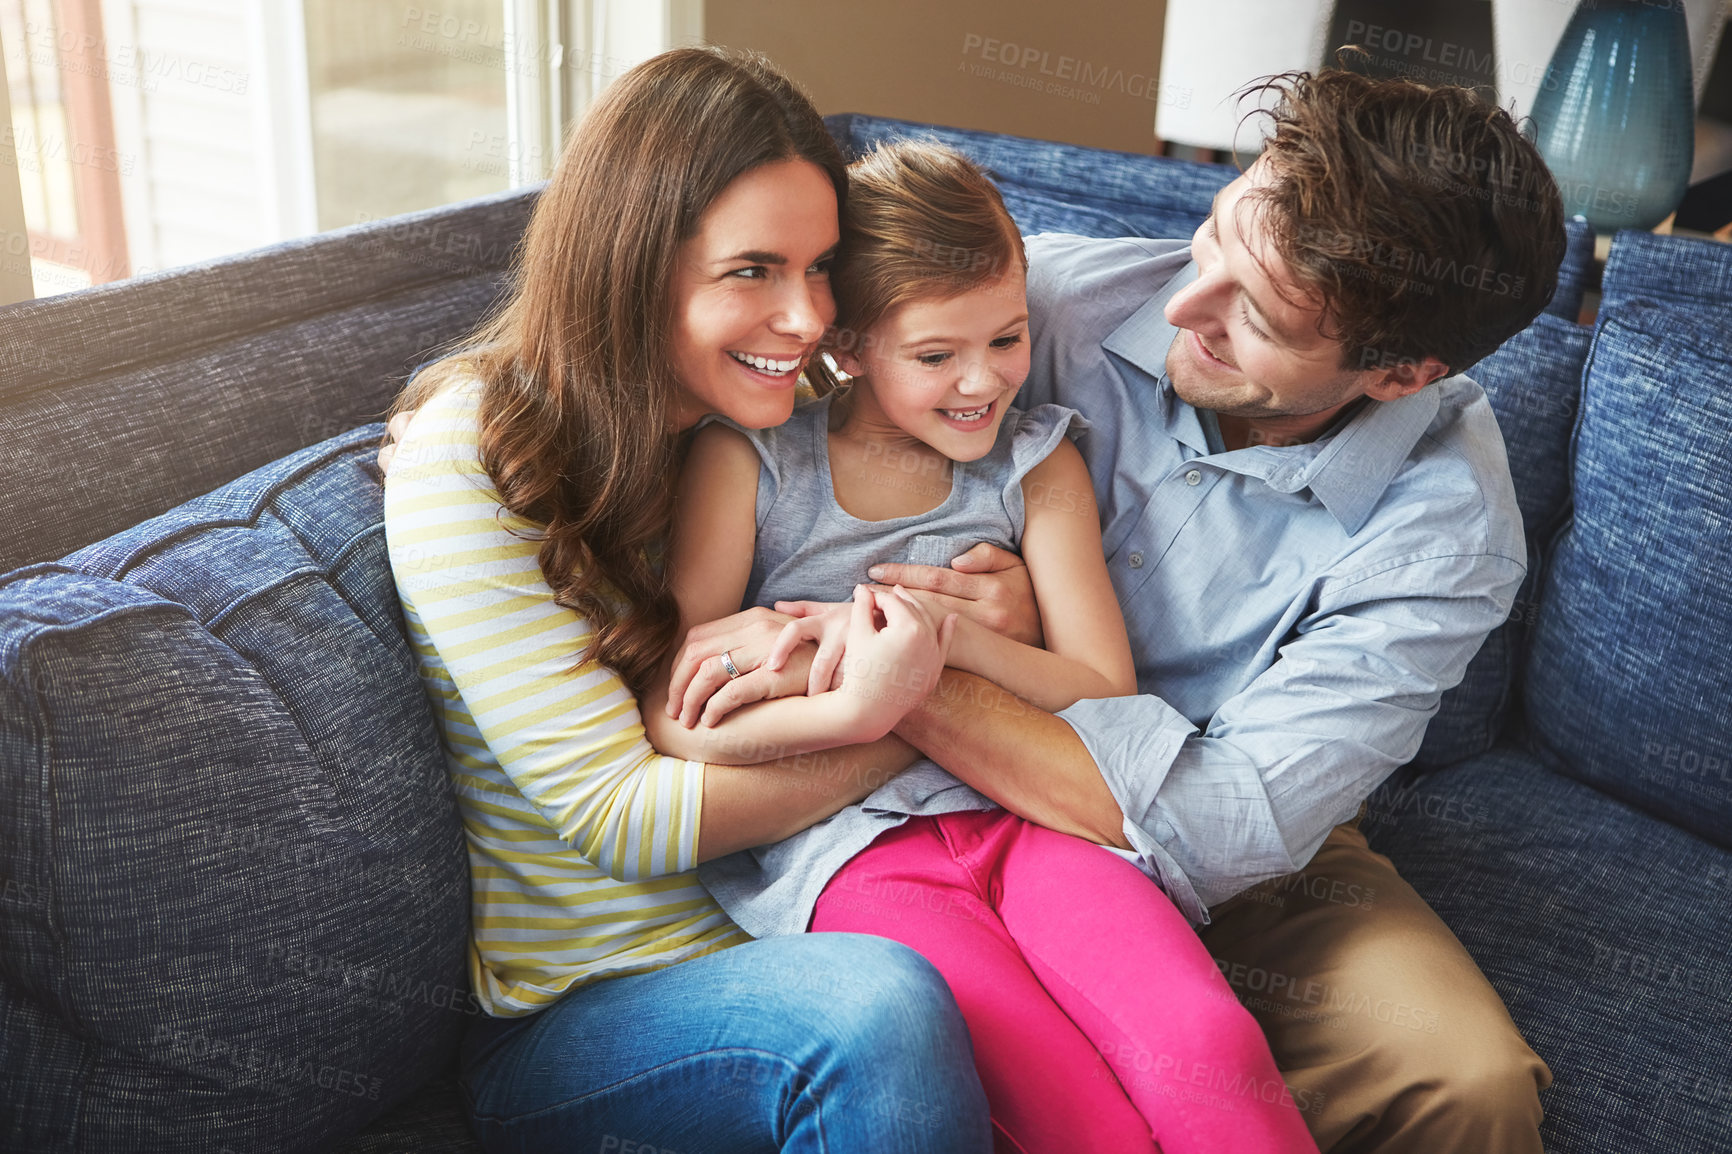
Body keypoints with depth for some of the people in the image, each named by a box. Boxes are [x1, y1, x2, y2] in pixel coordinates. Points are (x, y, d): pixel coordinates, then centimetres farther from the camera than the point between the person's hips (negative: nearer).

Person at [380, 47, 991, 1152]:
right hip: (564, 1021, -4)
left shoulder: (764, 420, 4)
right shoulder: (468, 460, -13)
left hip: (768, 946, 5)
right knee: (882, 1008, -33)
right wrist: (876, 725, -21)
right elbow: (616, 815, -16)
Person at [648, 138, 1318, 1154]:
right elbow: (679, 719, -3)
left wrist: (944, 628, -11)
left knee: (1210, 1051, -26)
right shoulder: (749, 460, 4)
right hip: (848, 841, -2)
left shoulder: (1037, 463, 14)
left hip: (1019, 812, 3)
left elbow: (1105, 694, 7)